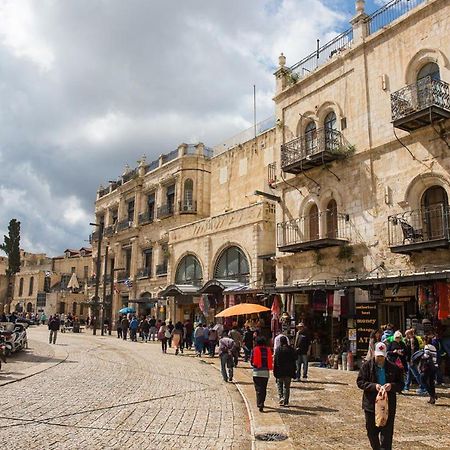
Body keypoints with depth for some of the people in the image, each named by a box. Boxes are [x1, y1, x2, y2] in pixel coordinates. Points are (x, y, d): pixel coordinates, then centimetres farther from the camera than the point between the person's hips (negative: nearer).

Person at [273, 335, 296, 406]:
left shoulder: (278, 349, -9)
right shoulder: (291, 349, -1)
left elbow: (275, 361, -8)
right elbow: (294, 361, 3)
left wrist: (275, 372, -2)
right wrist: (293, 372, 10)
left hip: (280, 371, -2)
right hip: (289, 371, 2)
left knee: (279, 384, 15)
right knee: (287, 386, 11)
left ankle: (281, 397, -3)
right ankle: (286, 401, 12)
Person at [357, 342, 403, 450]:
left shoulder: (393, 368, 2)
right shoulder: (367, 366, -2)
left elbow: (400, 384, 5)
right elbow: (360, 382, -5)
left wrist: (392, 386, -17)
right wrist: (373, 386, -20)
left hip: (388, 405, 0)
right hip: (371, 405, 0)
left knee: (387, 432, 0)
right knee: (372, 431, 12)